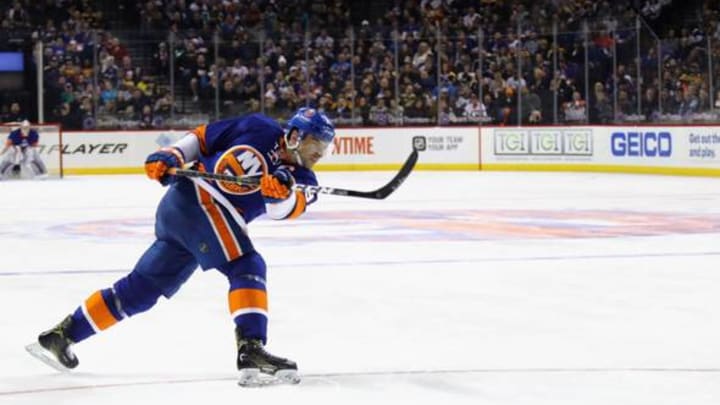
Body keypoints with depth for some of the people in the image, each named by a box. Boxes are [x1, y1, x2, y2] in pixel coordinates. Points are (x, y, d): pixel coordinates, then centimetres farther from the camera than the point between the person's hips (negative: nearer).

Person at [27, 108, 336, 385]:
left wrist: (284, 190, -37)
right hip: (196, 196, -7)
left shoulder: (301, 179, 5)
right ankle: (251, 351, -31)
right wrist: (169, 157, -3)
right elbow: (202, 137, 6)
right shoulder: (260, 130, -5)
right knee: (247, 268, -18)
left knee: (141, 288, 12)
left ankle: (62, 334, 22)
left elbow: (287, 208, -17)